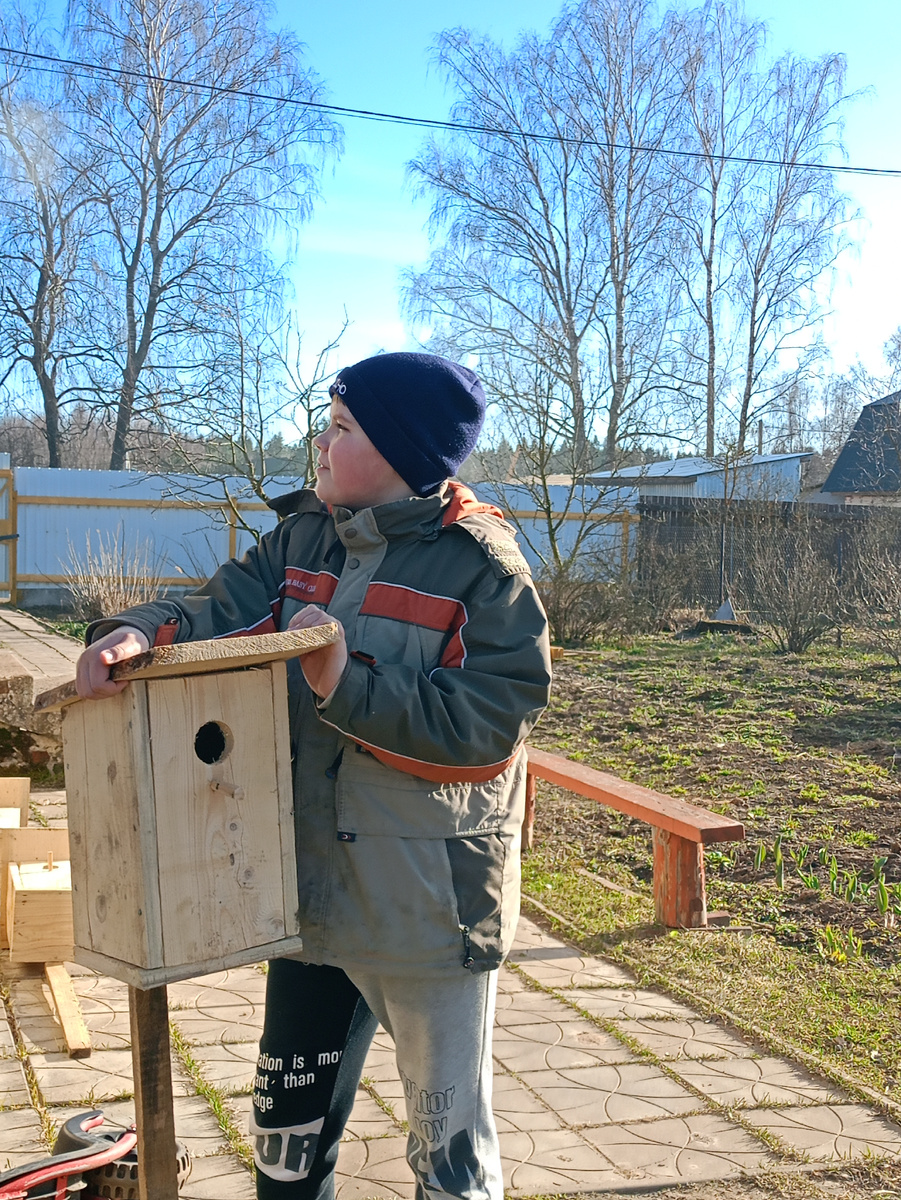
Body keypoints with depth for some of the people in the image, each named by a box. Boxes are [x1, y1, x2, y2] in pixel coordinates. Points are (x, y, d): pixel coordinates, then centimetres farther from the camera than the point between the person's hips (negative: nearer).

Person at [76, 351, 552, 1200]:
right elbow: (226, 610, -1)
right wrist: (146, 631, -21)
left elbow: (488, 720, -22)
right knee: (288, 1119, 23)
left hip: (429, 904, -6)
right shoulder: (304, 538, 6)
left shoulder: (483, 565, -15)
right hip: (312, 890, 6)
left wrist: (347, 686, -27)